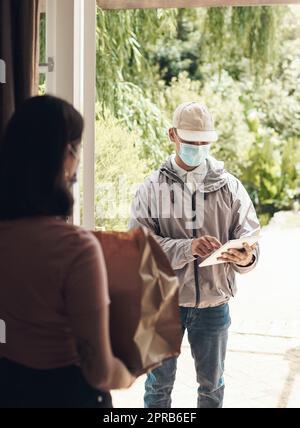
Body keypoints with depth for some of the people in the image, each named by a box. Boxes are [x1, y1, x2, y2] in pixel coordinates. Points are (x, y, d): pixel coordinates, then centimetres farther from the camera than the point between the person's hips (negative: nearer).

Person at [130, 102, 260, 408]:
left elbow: (249, 234, -4)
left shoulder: (230, 187, 0)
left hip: (214, 304, 1)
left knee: (212, 385, 17)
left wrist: (246, 258, -29)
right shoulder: (152, 189, -5)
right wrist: (188, 248, -30)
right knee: (159, 383, 16)